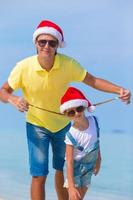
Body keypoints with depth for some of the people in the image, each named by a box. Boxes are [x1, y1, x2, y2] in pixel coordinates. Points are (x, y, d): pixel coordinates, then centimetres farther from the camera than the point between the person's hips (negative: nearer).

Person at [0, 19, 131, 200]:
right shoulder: (23, 68, -25)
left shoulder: (68, 64, -22)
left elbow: (93, 81, -13)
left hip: (63, 124, 3)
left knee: (63, 170, 18)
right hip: (37, 125, -3)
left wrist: (119, 90, -29)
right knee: (39, 175, -11)